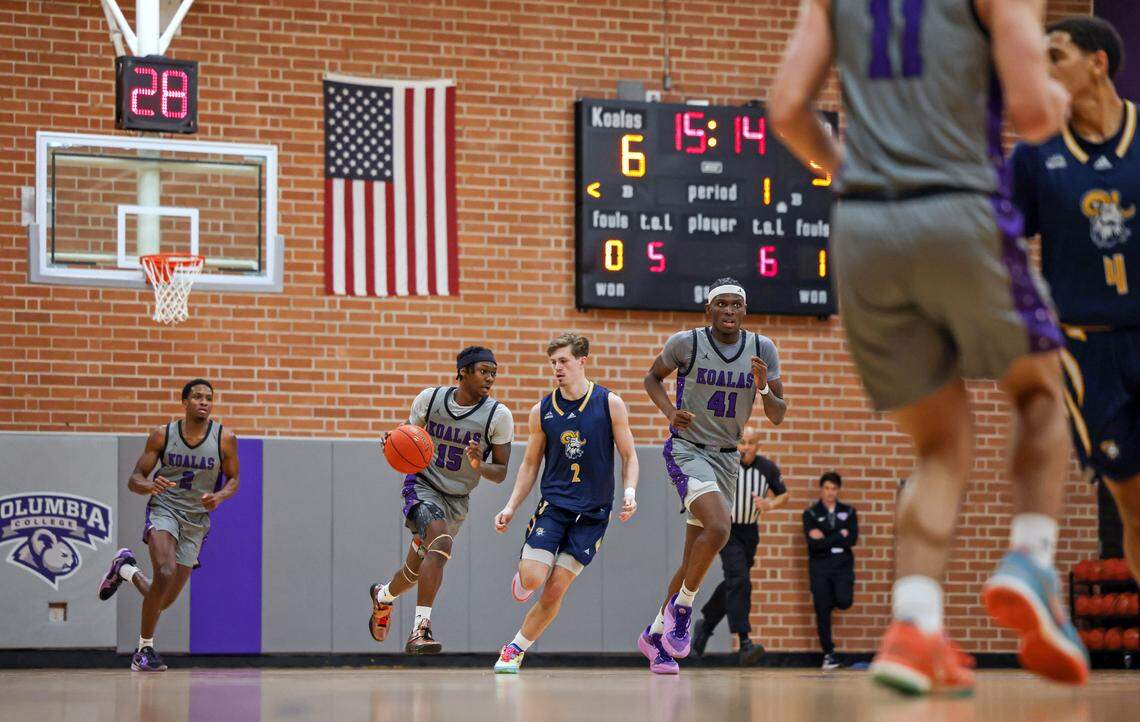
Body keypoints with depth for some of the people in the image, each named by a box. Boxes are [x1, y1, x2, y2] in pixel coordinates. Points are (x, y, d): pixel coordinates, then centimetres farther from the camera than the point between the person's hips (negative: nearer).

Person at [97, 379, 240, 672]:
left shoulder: (224, 439, -4)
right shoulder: (162, 436, -4)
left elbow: (233, 479, 8)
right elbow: (134, 480, 0)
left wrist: (220, 496, -15)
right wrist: (150, 485, -24)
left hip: (197, 519, 3)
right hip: (164, 508, -2)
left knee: (165, 600, 3)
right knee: (166, 572, -31)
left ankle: (127, 569, 36)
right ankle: (145, 649, -14)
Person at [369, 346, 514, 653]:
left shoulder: (498, 415, -11)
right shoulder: (429, 398, -9)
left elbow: (501, 472, -6)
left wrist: (480, 466, -28)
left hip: (457, 500, 3)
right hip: (423, 484, -3)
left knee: (417, 571, 13)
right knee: (441, 543, -31)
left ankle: (383, 595, 48)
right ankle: (420, 629, -31)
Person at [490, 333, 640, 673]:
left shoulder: (610, 403, -3)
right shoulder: (542, 411, 2)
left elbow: (629, 456, 3)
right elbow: (530, 464, 10)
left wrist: (630, 491, -15)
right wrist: (511, 507, 0)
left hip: (592, 512, -1)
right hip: (553, 504, 1)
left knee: (555, 590, -6)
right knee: (532, 579, -16)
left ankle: (516, 649, 9)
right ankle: (521, 576, 22)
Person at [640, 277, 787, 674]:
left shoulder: (763, 349, 0)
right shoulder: (686, 343, -9)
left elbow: (777, 416, 1)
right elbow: (653, 377, 9)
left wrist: (764, 389, -20)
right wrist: (669, 411, -9)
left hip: (727, 458, 5)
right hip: (687, 450, -5)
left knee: (695, 559, 8)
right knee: (718, 527, -29)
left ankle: (655, 635, 24)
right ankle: (681, 607, -8)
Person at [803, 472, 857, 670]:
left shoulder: (848, 512, 10)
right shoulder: (811, 514, 5)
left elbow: (852, 539, -5)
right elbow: (814, 544, -10)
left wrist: (826, 539, -9)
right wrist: (840, 536, -10)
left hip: (843, 564, 1)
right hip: (820, 565, 0)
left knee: (844, 601, -21)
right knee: (822, 611, -1)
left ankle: (832, 598, 17)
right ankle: (828, 653, 9)